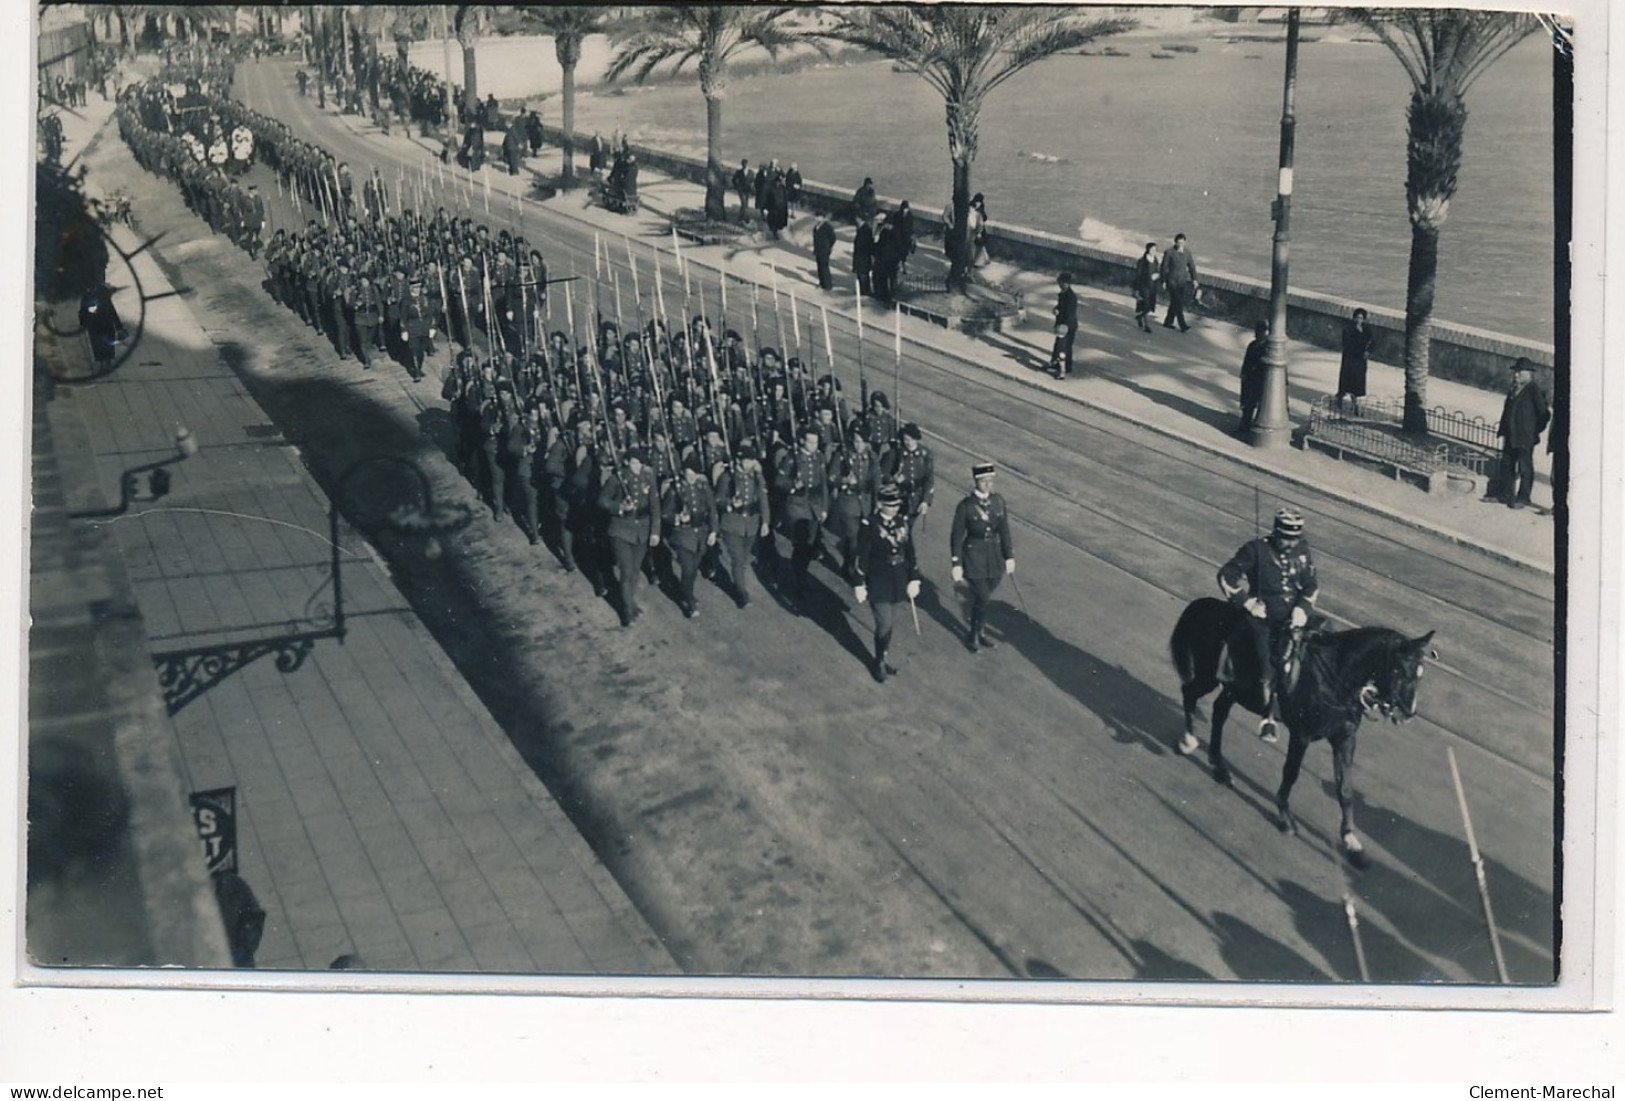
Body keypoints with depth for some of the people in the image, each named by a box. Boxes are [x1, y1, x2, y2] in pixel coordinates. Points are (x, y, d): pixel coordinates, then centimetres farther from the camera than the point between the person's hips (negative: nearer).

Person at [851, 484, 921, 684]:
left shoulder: (902, 523, -1)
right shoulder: (869, 525, -17)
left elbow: (911, 553, 7)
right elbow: (861, 557, -13)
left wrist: (914, 579, 7)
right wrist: (859, 585, -12)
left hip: (898, 583, 5)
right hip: (878, 583, -5)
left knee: (888, 622, 16)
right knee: (884, 624, -4)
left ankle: (883, 658, 34)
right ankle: (879, 663, 16)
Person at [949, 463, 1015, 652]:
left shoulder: (998, 501, -2)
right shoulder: (966, 506, -15)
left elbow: (1004, 531, 8)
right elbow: (956, 536, -11)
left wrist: (1009, 556, 9)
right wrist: (956, 564, -11)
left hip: (994, 556, 4)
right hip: (974, 556, -4)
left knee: (983, 598, 15)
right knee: (983, 598, -6)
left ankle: (981, 631, 35)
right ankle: (973, 634, 16)